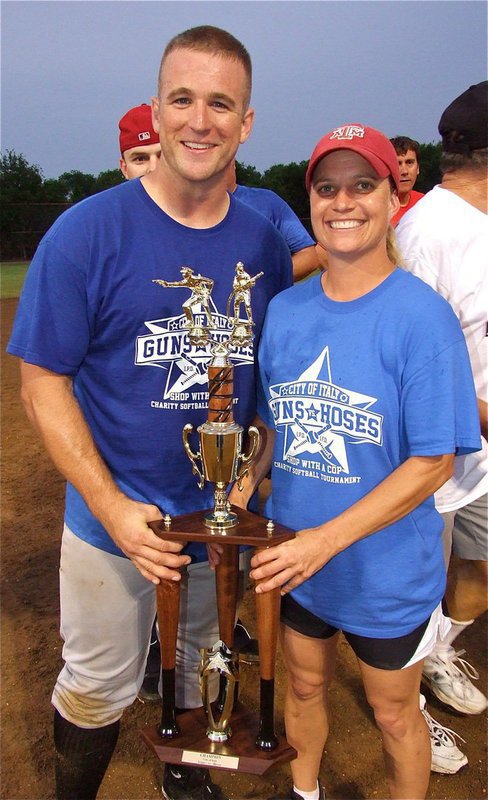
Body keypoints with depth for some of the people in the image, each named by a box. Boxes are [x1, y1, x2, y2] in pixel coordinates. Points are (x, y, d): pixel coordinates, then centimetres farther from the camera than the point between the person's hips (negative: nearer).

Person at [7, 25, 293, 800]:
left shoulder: (263, 242, -4)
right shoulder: (88, 232, -15)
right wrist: (115, 510, -19)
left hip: (224, 518, 4)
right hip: (113, 521, -3)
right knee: (98, 690, 17)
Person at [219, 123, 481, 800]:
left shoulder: (422, 317, -18)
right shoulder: (285, 310, -2)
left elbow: (433, 462, -19)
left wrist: (327, 538, -25)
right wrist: (240, 497, -8)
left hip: (388, 572, -4)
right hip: (294, 558, 5)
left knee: (394, 713, 18)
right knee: (305, 686, 26)